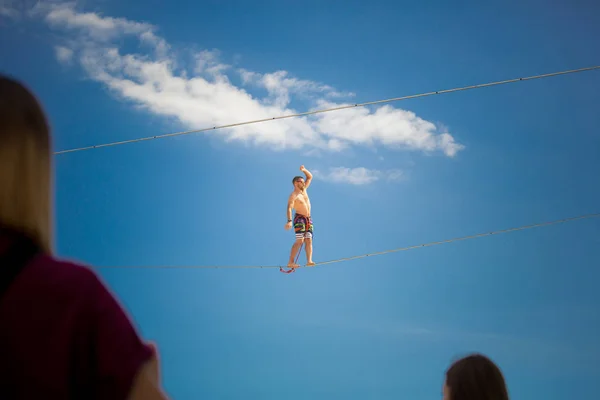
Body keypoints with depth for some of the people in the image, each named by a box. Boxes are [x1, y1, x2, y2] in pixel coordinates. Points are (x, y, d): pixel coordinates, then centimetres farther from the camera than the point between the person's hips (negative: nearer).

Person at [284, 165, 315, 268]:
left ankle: (309, 261, -16)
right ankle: (291, 262, -18)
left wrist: (304, 170, 5)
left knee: (309, 240, -6)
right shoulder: (293, 196, -9)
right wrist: (289, 221, -36)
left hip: (309, 219, 8)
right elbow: (289, 208, -22)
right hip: (299, 218, -8)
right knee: (300, 240, -17)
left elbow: (310, 177, 23)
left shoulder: (304, 189, 14)